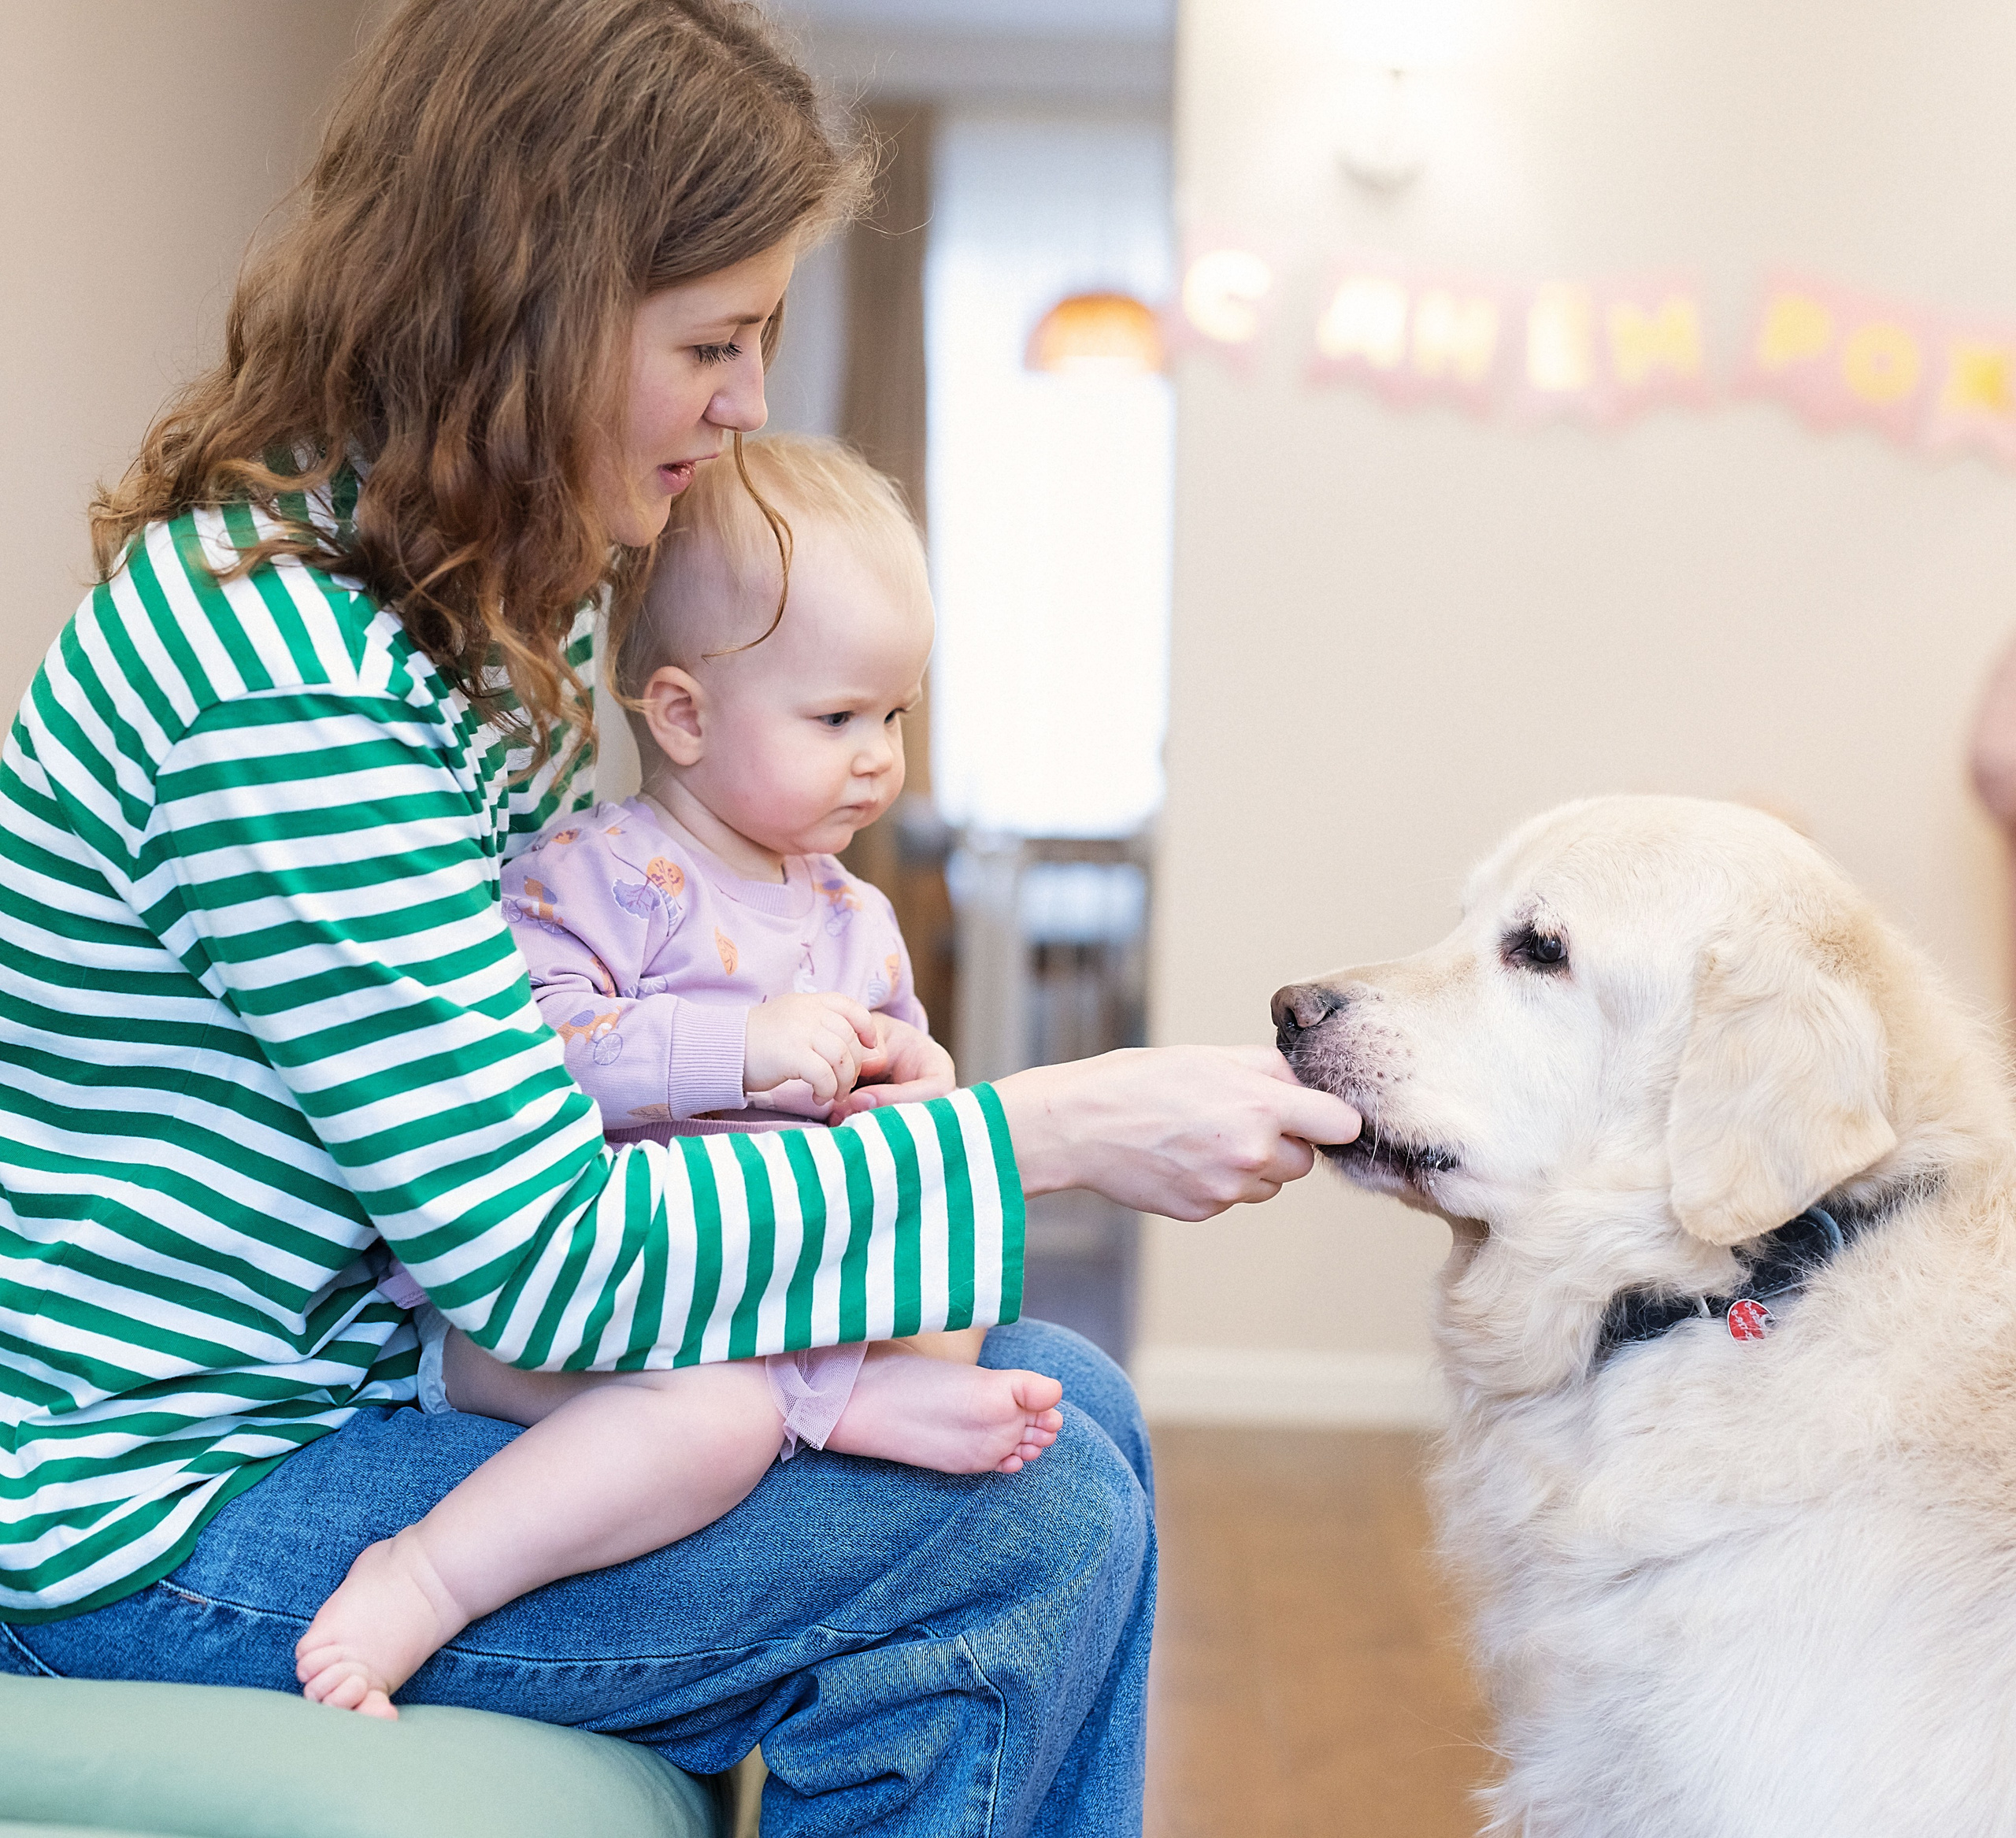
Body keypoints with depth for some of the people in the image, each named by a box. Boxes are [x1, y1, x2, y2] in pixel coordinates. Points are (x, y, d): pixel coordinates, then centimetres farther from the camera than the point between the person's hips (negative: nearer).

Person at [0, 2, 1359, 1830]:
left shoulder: (510, 610, 6)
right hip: (152, 1524, -10)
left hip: (353, 1381, 10)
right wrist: (1049, 1129, -23)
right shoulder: (286, 682, -26)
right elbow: (546, 1251, -26)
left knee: (1062, 1403, 6)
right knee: (1035, 1536, -16)